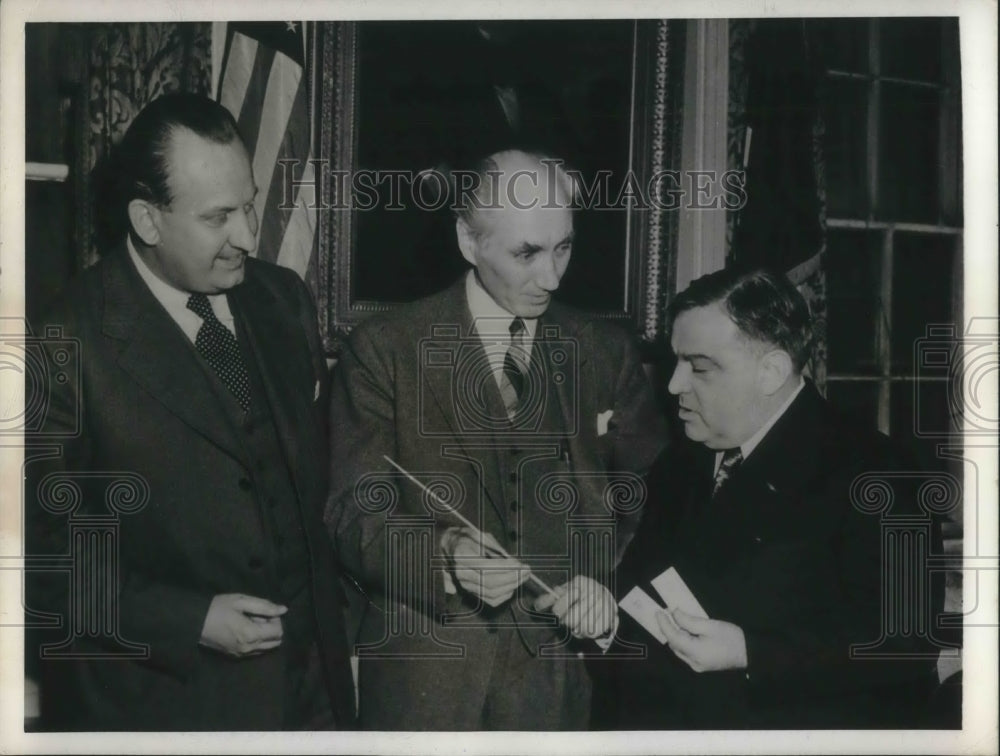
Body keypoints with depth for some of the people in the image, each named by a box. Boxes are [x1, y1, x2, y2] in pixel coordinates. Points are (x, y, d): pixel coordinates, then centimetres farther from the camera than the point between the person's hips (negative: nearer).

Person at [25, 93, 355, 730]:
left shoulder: (285, 299, 2)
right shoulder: (67, 346, -15)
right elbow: (45, 549, -11)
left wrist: (337, 622, 8)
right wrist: (189, 621, -18)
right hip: (154, 699, -4)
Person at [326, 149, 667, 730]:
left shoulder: (608, 353, 5)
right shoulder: (384, 350, -4)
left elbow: (653, 503, 6)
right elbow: (355, 514, -7)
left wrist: (614, 585, -12)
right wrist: (444, 555, -25)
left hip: (563, 676, 2)